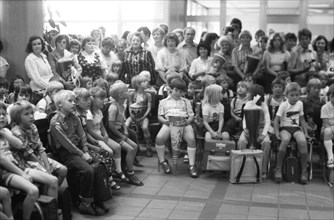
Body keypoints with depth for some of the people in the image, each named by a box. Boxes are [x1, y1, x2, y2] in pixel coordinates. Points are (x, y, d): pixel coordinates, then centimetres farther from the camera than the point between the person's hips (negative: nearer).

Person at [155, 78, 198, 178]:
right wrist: (164, 121, -9)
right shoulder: (163, 102, 22)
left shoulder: (186, 101, 25)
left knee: (191, 139, -30)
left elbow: (191, 115, 16)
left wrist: (188, 121, -8)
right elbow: (160, 116, 14)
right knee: (159, 138, -30)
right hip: (169, 123, 0)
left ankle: (192, 165, -26)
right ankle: (162, 161, -10)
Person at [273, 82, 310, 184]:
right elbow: (276, 120, -4)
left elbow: (302, 119, 17)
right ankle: (278, 169, -26)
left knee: (303, 141, -29)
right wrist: (277, 133, -15)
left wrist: (306, 132, 11)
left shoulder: (300, 104, 8)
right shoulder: (283, 105, -4)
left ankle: (304, 171, -20)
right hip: (285, 128, -3)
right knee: (285, 140, -36)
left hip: (296, 128, 3)